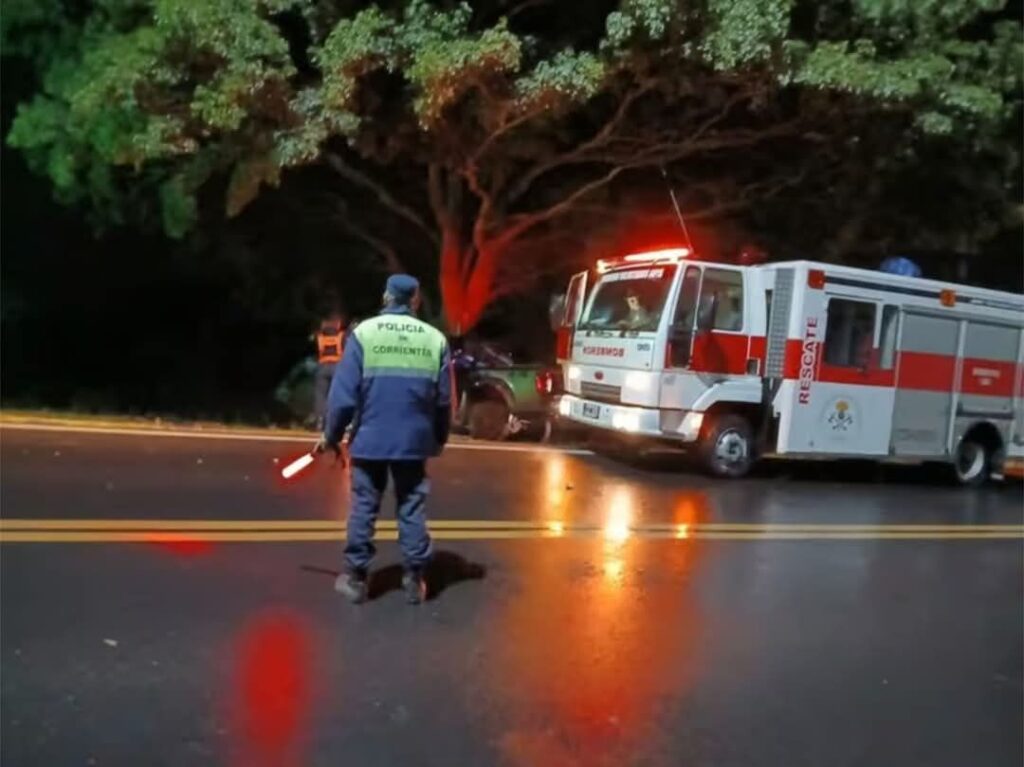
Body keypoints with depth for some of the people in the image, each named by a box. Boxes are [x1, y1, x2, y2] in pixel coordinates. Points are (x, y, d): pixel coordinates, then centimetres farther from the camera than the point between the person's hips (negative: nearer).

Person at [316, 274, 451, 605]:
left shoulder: (364, 332, -6)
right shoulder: (435, 339, 0)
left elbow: (344, 392, -7)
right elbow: (444, 399, 4)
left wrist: (332, 435, 4)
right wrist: (439, 439, 18)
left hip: (369, 439, -1)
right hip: (414, 441, 1)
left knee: (363, 508, 10)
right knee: (412, 510, 10)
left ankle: (355, 577, 18)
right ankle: (414, 580, 15)